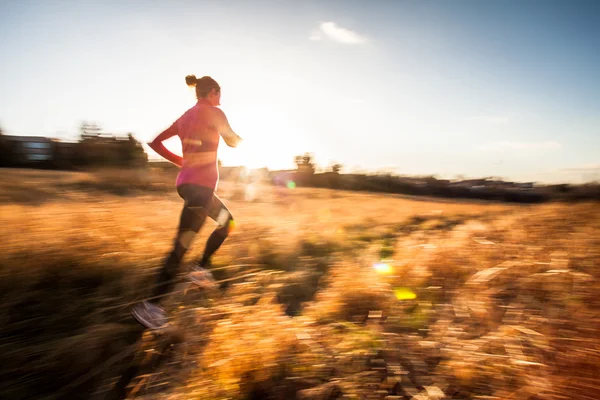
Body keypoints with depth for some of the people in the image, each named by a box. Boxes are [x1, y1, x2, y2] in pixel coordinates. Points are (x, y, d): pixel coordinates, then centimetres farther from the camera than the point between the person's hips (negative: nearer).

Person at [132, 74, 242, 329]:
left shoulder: (185, 117, 15)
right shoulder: (214, 113, -6)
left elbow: (156, 143, 15)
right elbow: (233, 142, 6)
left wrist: (180, 161, 16)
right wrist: (238, 136, 28)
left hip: (188, 182, 9)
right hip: (201, 185, -9)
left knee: (226, 221, 24)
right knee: (182, 245, -8)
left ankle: (201, 268, 23)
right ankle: (151, 305, -5)